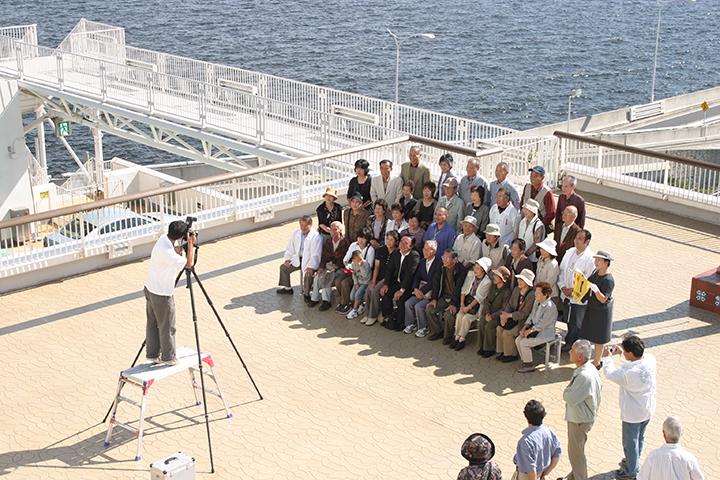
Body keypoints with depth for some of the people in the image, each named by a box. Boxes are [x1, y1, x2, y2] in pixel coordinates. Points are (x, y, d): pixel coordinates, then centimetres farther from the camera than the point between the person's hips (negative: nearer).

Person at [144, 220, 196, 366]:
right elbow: (189, 264, -21)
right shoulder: (167, 253, -31)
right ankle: (168, 358, 21)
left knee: (152, 323, 19)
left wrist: (177, 251, -11)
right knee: (167, 327, 8)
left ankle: (152, 354, 31)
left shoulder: (163, 239, -4)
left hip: (150, 289, 9)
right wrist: (191, 244, -15)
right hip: (162, 295, -9)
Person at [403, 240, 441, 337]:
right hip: (420, 290, 7)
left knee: (419, 306, -24)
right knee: (408, 303, -11)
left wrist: (422, 291, -18)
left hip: (431, 292, -7)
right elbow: (417, 277, 9)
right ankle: (411, 325, 8)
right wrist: (416, 289, -9)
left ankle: (423, 328, -5)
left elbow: (434, 282, -18)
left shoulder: (438, 264, -14)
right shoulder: (422, 261, 10)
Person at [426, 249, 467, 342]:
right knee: (429, 308, -8)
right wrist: (434, 298, -2)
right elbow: (436, 282, 8)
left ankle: (448, 336, -4)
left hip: (456, 298, -7)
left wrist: (454, 304, -29)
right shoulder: (442, 268, 3)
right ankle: (437, 331, 9)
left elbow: (459, 288, -22)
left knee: (448, 314, -29)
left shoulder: (460, 270, -18)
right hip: (444, 297, 7)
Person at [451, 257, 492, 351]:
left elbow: (479, 298, -16)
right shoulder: (470, 274, -1)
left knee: (466, 318, -24)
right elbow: (464, 289, 2)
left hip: (478, 305, -4)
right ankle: (457, 337, -6)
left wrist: (468, 307, -17)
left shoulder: (487, 282, -16)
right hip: (467, 299, 5)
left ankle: (461, 339, -8)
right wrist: (462, 304, -6)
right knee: (459, 315, -19)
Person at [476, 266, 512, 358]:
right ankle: (481, 347, -8)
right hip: (489, 312, 5)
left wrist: (492, 316, -19)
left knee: (489, 326, -29)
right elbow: (487, 300, 8)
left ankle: (490, 349, -11)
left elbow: (504, 309, -15)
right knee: (481, 323, -22)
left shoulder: (506, 292, -15)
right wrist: (487, 313, -7)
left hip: (498, 315, -5)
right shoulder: (492, 286, 5)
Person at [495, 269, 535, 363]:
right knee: (499, 328, -11)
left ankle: (511, 355, -3)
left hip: (524, 320, -7)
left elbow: (524, 313, -22)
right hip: (513, 317, 7)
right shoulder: (516, 290, 4)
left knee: (507, 332, -21)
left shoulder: (532, 295, -21)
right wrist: (504, 315, -13)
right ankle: (502, 352, 3)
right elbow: (510, 304, 6)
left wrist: (509, 315, -24)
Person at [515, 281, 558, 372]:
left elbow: (541, 325, -23)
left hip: (545, 333, -9)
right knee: (518, 340, -5)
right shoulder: (537, 301, 4)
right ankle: (525, 361, 8)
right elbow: (531, 316, 13)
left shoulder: (550, 307, -25)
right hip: (535, 329, 9)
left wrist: (529, 331, -16)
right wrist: (524, 327, 0)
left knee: (524, 343, -20)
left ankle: (529, 365, -3)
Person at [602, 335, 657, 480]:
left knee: (630, 442, 15)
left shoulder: (629, 372, -36)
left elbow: (610, 374, -19)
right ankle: (634, 461, 50)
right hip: (647, 409, 7)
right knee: (639, 438, 28)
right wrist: (621, 352, 4)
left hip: (633, 413, -7)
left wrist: (607, 357, -5)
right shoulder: (650, 359, -16)